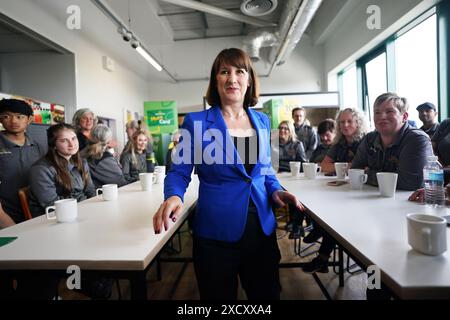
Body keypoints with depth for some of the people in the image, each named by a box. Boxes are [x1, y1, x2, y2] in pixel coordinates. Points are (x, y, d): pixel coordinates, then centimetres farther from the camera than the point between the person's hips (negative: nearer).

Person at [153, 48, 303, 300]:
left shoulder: (262, 121, 7)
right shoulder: (196, 122, -7)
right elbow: (180, 171, -4)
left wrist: (276, 190, -2)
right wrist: (174, 196, -25)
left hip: (263, 230, 4)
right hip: (217, 233, -3)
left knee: (267, 294, 21)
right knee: (219, 296, 17)